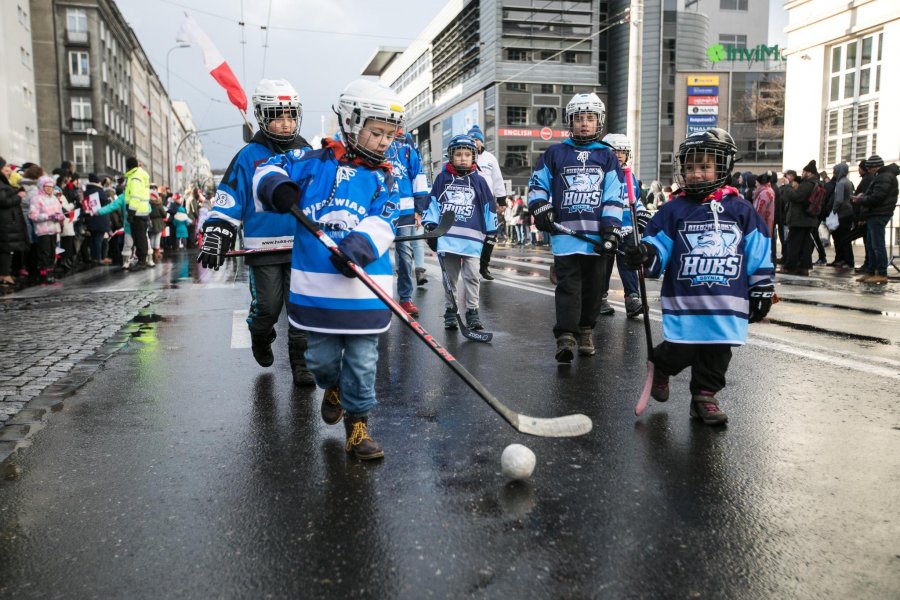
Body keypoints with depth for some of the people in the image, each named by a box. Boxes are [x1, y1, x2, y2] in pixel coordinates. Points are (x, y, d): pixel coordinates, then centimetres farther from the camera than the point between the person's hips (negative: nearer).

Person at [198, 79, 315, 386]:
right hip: (263, 248, -2)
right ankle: (260, 340, 36)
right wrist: (215, 237, -8)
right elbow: (227, 201, -1)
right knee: (267, 307, 4)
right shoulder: (249, 156, -1)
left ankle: (301, 363, 13)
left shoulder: (307, 154, 7)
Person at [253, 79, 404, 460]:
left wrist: (357, 249, -26)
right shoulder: (317, 161, 4)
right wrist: (277, 186, -18)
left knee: (361, 360, 4)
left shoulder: (383, 178, 7)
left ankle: (357, 424, 18)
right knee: (321, 356, 14)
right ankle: (333, 388, 46)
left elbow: (383, 222, -8)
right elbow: (268, 170, 6)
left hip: (363, 287, 0)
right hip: (315, 284, 0)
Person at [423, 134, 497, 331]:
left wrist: (491, 233, 8)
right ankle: (450, 312, 18)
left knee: (472, 276, -5)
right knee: (450, 276, 10)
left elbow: (489, 206, 9)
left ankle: (472, 313, 4)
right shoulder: (442, 178, 8)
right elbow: (432, 203, 10)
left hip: (472, 237, -1)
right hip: (447, 235, 1)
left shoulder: (478, 180, 7)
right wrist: (430, 225, 1)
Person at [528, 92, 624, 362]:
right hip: (565, 232, -2)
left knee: (594, 286, 8)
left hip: (597, 236, 2)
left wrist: (612, 230, -5)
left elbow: (614, 196, 5)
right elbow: (537, 184, 14)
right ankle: (565, 337, -9)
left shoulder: (607, 156, 10)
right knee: (568, 285, -7)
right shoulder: (555, 153, 8)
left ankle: (585, 331, 23)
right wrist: (540, 208, -3)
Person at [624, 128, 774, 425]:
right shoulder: (673, 210, 1)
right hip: (684, 303, -2)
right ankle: (659, 369, 33)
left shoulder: (741, 211, 5)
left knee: (716, 353, 8)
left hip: (727, 305, 2)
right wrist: (645, 255, -24)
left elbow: (759, 254, 9)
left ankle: (704, 397, 24)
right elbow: (657, 246, -1)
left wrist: (762, 292, 8)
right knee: (680, 352, 2)